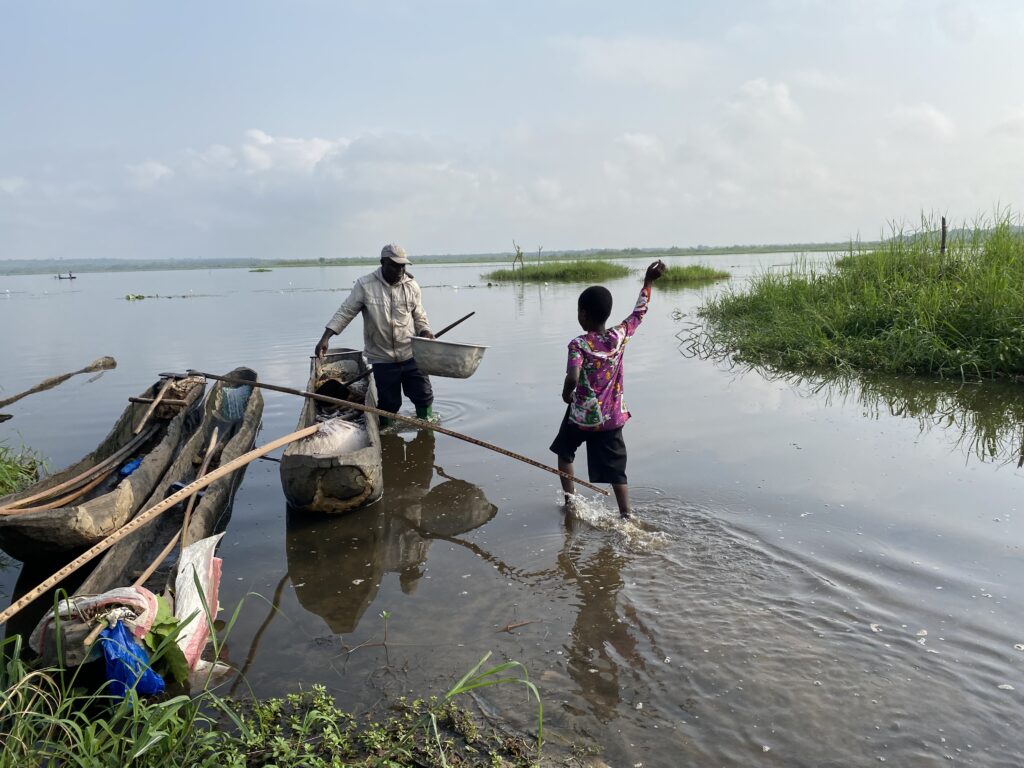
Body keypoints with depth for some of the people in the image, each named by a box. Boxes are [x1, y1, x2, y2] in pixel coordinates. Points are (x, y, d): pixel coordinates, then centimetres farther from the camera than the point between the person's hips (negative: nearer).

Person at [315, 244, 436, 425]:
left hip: (411, 355, 2)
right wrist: (325, 338, -13)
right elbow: (345, 313, -4)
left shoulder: (412, 286, 1)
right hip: (382, 359, -2)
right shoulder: (365, 285, -6)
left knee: (423, 396, 7)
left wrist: (425, 332, -10)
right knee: (389, 403, 6)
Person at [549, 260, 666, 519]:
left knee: (565, 452, 25)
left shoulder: (578, 344, -19)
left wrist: (566, 394, -11)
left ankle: (570, 500, 29)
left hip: (582, 416, -3)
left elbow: (572, 379, -31)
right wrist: (648, 281, 14)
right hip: (612, 417, 3)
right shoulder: (620, 336, -7)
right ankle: (627, 516, 1)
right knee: (616, 470, 7)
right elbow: (639, 313, 9)